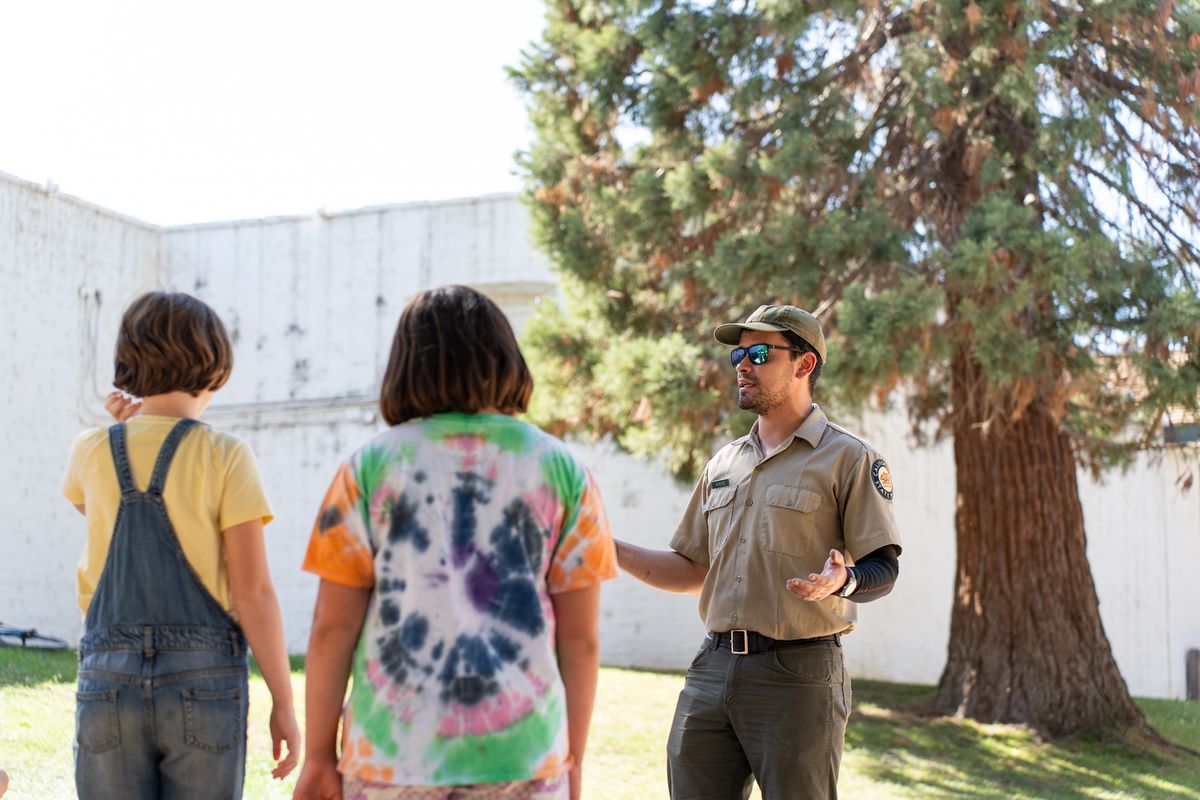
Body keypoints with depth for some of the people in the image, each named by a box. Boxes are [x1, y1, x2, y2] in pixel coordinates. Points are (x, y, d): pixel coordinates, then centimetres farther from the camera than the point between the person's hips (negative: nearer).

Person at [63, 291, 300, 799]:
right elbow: (253, 591, -8)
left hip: (110, 681, 3)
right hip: (204, 682, -2)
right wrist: (283, 703, -3)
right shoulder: (225, 457, -5)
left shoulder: (92, 452, 5)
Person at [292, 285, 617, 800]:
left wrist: (319, 756, 6)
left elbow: (332, 626, -2)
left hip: (394, 753, 0)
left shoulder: (371, 465, 1)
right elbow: (582, 635, 2)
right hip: (522, 756, 1)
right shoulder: (560, 469, 3)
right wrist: (573, 758, 11)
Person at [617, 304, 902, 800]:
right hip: (712, 668, 6)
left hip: (797, 675, -5)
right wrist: (615, 552, 6)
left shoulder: (848, 457, -1)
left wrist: (843, 581, -28)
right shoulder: (723, 463, 18)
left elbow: (883, 568, -6)